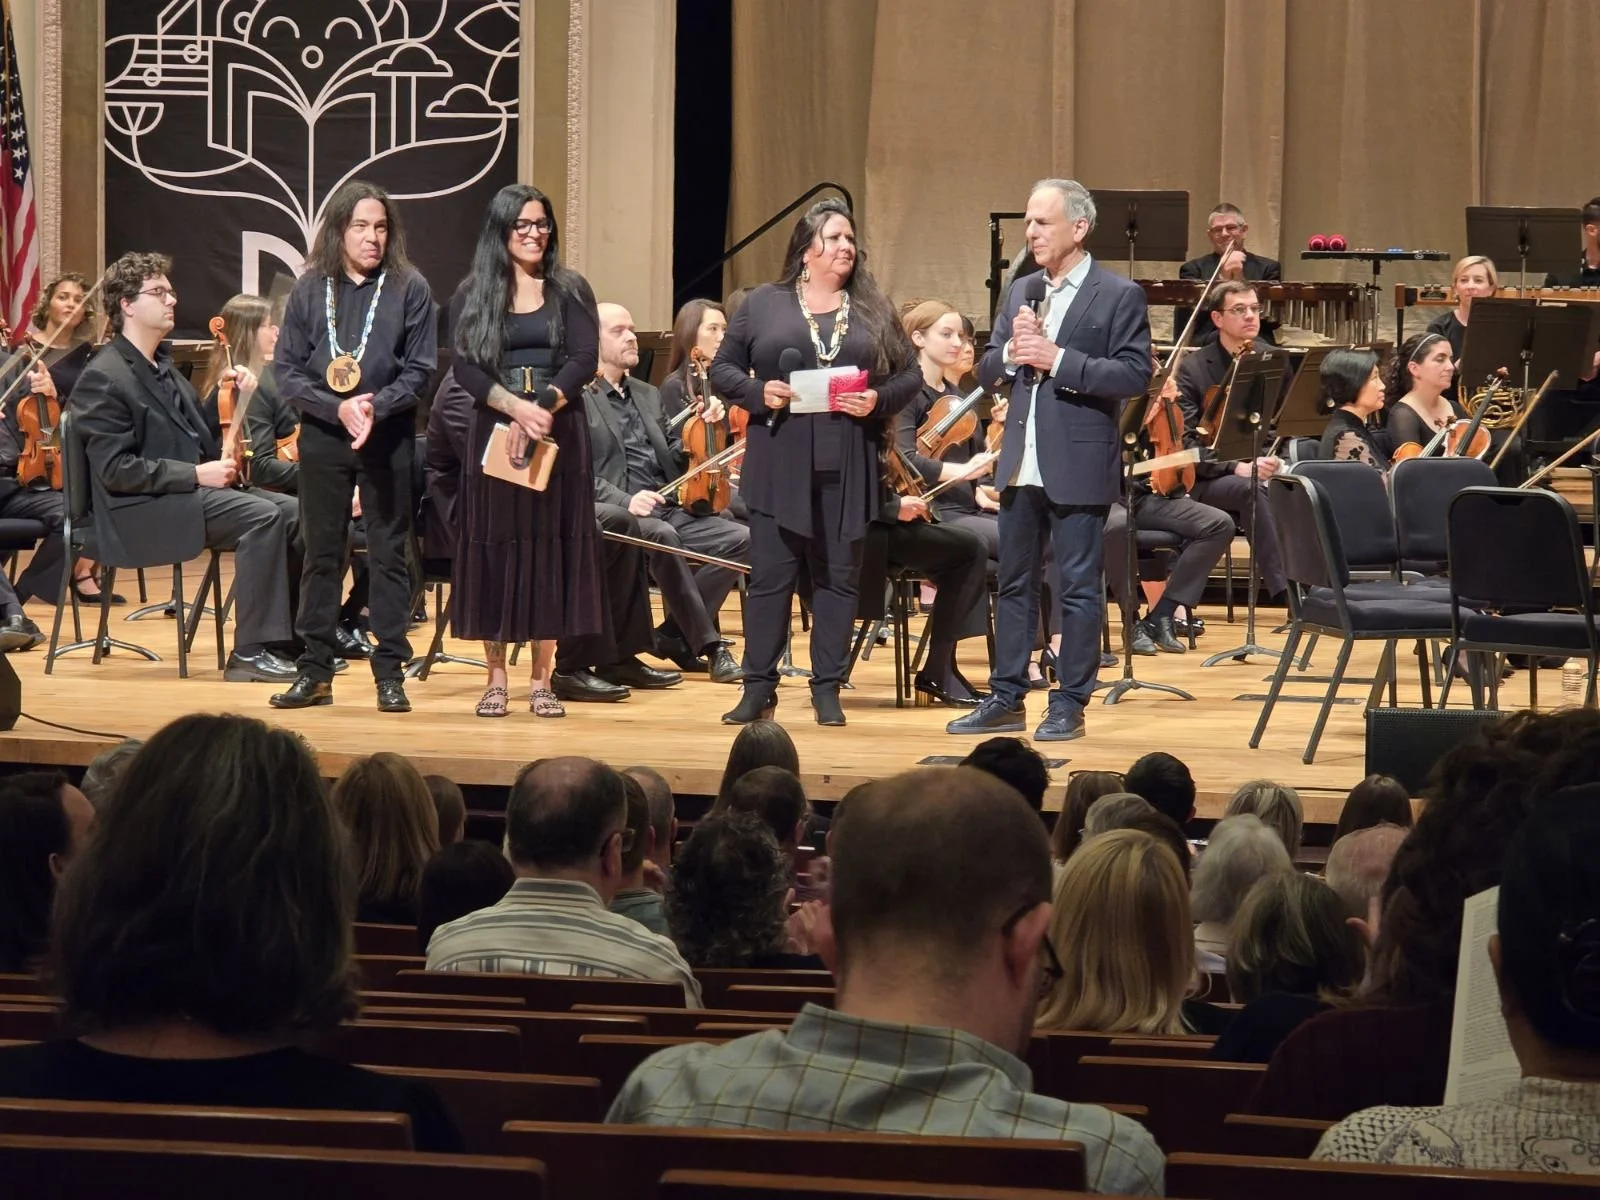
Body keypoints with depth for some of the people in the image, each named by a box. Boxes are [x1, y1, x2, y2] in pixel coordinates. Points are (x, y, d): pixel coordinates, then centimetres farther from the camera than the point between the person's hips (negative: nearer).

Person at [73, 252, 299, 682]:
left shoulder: (162, 367, 17)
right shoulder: (103, 378, -11)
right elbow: (115, 469, -18)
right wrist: (197, 474, -20)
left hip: (186, 495, 9)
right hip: (143, 512, -9)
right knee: (263, 516, -26)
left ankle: (294, 635, -4)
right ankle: (250, 652, -23)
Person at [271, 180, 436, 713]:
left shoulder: (409, 288, -2)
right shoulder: (310, 289, 1)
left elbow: (419, 370, -3)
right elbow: (286, 370, -1)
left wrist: (376, 407, -19)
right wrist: (338, 408, -15)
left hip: (388, 438, -1)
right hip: (322, 435, 1)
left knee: (388, 554, 3)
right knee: (321, 554, 7)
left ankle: (390, 672, 9)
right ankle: (315, 671, 14)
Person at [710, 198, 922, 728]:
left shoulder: (873, 310, 9)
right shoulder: (764, 303, 6)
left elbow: (909, 376, 10)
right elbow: (723, 369, 8)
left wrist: (879, 400, -9)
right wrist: (757, 392, -11)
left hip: (846, 470, 1)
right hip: (778, 466, -1)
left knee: (837, 577, 4)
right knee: (770, 575, 1)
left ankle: (827, 689, 12)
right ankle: (759, 687, 8)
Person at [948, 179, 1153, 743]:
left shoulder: (1120, 295, -6)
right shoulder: (1021, 292, 13)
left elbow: (1134, 375, -15)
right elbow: (986, 367, 13)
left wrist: (1059, 359, -21)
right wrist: (1011, 352, -9)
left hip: (1079, 467, -6)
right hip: (1021, 463, 6)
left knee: (1078, 587, 0)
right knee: (1014, 583, 11)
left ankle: (1069, 704, 7)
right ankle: (1006, 699, 18)